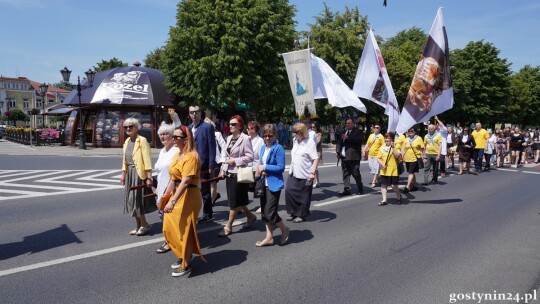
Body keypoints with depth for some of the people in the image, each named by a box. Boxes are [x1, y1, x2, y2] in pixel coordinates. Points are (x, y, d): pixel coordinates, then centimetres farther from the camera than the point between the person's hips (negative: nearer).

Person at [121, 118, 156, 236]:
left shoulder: (142, 140, -12)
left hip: (139, 173, -8)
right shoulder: (127, 141, 12)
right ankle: (139, 226, 23)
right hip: (130, 173, 8)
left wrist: (149, 177, -20)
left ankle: (144, 225, 12)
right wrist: (123, 174, 14)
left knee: (137, 199, -4)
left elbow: (147, 159, -16)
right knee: (132, 200, 11)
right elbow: (125, 159, 17)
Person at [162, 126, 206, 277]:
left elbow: (185, 181, -27)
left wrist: (173, 201, -31)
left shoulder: (191, 156, -19)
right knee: (170, 228, 16)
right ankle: (183, 257, 35)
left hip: (188, 197, -9)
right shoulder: (178, 155, 11)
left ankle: (186, 265, 21)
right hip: (177, 195, 9)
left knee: (185, 230, 4)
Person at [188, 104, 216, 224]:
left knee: (205, 190, 5)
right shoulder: (188, 128, 12)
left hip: (203, 165, -6)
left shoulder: (208, 127, -7)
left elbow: (212, 147, -11)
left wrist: (211, 165, -15)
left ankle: (207, 214, 18)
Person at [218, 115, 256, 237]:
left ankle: (228, 227, 9)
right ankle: (250, 216, 36)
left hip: (238, 173, -8)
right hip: (229, 173, 8)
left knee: (234, 201, 0)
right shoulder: (229, 138, 10)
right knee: (237, 199, 16)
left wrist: (235, 161, -17)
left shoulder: (245, 138, -13)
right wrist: (223, 169, 10)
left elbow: (250, 156, -14)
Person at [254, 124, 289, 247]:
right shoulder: (263, 147, 10)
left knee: (270, 212, -7)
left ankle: (284, 230, 19)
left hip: (274, 184, -8)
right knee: (264, 212, 12)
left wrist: (265, 167, -15)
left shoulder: (278, 148, -13)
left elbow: (281, 167, -17)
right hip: (264, 184, 8)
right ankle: (269, 237, 25)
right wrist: (259, 171, -3)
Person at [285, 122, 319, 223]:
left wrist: (312, 172, -23)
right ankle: (293, 212, 19)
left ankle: (302, 215, 21)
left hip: (304, 174, -6)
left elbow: (316, 158, -16)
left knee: (303, 196, 5)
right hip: (293, 173, 7)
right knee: (289, 190, 1)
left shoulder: (309, 142, -12)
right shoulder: (295, 141, 9)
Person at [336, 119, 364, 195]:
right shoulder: (343, 132, 19)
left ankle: (360, 189, 16)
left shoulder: (357, 131, -2)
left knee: (355, 173, 0)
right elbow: (339, 142, 20)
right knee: (345, 174, 6)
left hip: (353, 157, -7)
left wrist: (348, 137, -22)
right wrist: (337, 151, 6)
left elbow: (360, 139, -19)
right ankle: (347, 189, 11)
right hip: (344, 157, 7)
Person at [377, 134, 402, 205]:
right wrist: (382, 164, -10)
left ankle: (399, 197, 26)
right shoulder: (382, 148, 7)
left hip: (393, 170, -4)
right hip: (384, 171, 4)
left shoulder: (395, 147, -2)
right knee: (383, 185, 4)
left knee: (394, 185, 0)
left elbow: (397, 155, -19)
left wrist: (393, 147, -20)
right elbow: (378, 158, 6)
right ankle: (384, 200, 13)